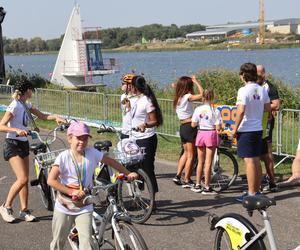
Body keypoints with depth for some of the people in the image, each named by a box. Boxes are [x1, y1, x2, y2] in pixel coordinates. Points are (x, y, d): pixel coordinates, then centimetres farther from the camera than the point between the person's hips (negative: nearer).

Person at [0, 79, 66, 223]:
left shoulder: (26, 105, 9)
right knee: (22, 179, -15)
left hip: (23, 144, 8)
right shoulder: (15, 106, -16)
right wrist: (17, 130, -37)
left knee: (25, 180, 7)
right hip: (12, 145, -8)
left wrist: (55, 117, -10)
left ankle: (24, 211, 15)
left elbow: (42, 116, 8)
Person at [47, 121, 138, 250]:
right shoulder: (64, 157, -15)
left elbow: (111, 162, 7)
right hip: (64, 207, -1)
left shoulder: (92, 153, -7)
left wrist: (128, 174, 5)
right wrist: (71, 192, -25)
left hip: (84, 207, 1)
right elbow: (51, 180, -21)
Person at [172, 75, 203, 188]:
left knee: (186, 153, 21)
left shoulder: (177, 98, 9)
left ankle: (178, 176, 19)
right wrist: (196, 81, -11)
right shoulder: (188, 97, -14)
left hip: (182, 127, 8)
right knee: (190, 155, 1)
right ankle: (186, 181, 4)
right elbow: (202, 94, -21)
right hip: (190, 127, -8)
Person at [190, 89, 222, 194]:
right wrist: (219, 127, 9)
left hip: (200, 134, 3)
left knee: (200, 162, 15)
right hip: (211, 134, -3)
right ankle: (207, 187, 4)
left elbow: (193, 125, -2)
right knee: (208, 162, 1)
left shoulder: (198, 109, -2)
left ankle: (197, 185, 20)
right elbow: (218, 128, -13)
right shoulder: (215, 111, -10)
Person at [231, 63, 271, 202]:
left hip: (246, 130, -7)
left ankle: (251, 194, 1)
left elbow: (241, 111, -23)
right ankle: (257, 191, 22)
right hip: (258, 129, 7)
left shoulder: (244, 90, -16)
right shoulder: (262, 90, 5)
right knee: (256, 160, 13)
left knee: (249, 161, -3)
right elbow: (268, 108, 11)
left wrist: (235, 128, -14)